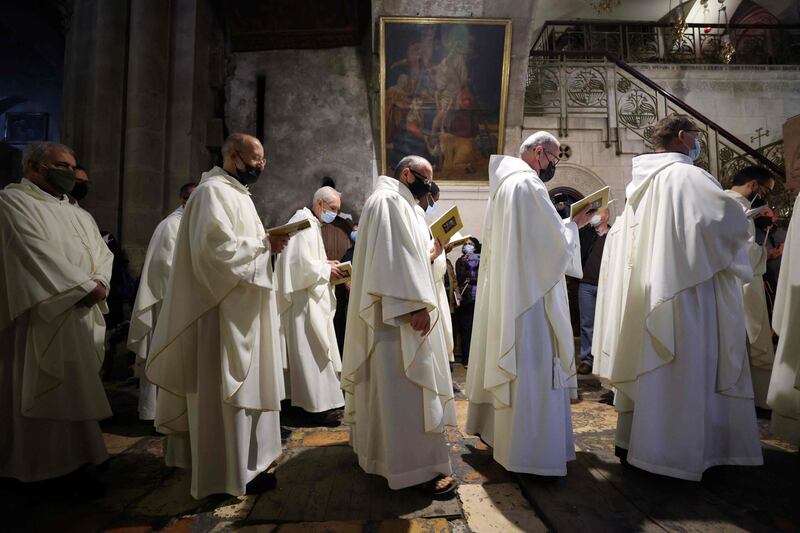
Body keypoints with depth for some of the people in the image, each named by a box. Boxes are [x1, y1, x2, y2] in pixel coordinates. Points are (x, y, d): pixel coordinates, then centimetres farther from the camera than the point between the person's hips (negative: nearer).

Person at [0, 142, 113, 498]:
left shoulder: (79, 215, 19)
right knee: (64, 392, -5)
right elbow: (38, 254, -15)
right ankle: (73, 464, 3)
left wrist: (99, 282, -8)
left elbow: (102, 254, 12)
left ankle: (74, 463, 16)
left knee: (77, 389, 8)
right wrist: (84, 287, -16)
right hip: (47, 315, -7)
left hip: (85, 315, 7)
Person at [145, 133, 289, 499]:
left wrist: (264, 245, 6)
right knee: (227, 389, -2)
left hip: (240, 308, 11)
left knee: (240, 385, 17)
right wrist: (264, 245, -16)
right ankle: (229, 472, 12)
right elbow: (216, 247, -25)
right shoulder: (213, 191, -13)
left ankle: (240, 461, 31)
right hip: (224, 309, -11)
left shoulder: (235, 193, 19)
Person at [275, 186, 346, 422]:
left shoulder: (313, 224, 18)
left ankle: (311, 398, 24)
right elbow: (301, 263, -23)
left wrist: (326, 264, 8)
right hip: (304, 299, -11)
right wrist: (327, 270, -12)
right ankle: (320, 403, 3)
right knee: (313, 350, -5)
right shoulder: (304, 223, -15)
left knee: (311, 351, 15)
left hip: (312, 299, 11)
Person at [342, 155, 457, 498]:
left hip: (393, 312, 11)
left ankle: (377, 448, 30)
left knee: (389, 384, 17)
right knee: (407, 386, -8)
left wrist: (429, 254, 13)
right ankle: (420, 467, -2)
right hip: (399, 313, -11)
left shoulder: (396, 204, 22)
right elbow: (393, 258, -23)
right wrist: (415, 305, -26)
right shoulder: (389, 200, -11)